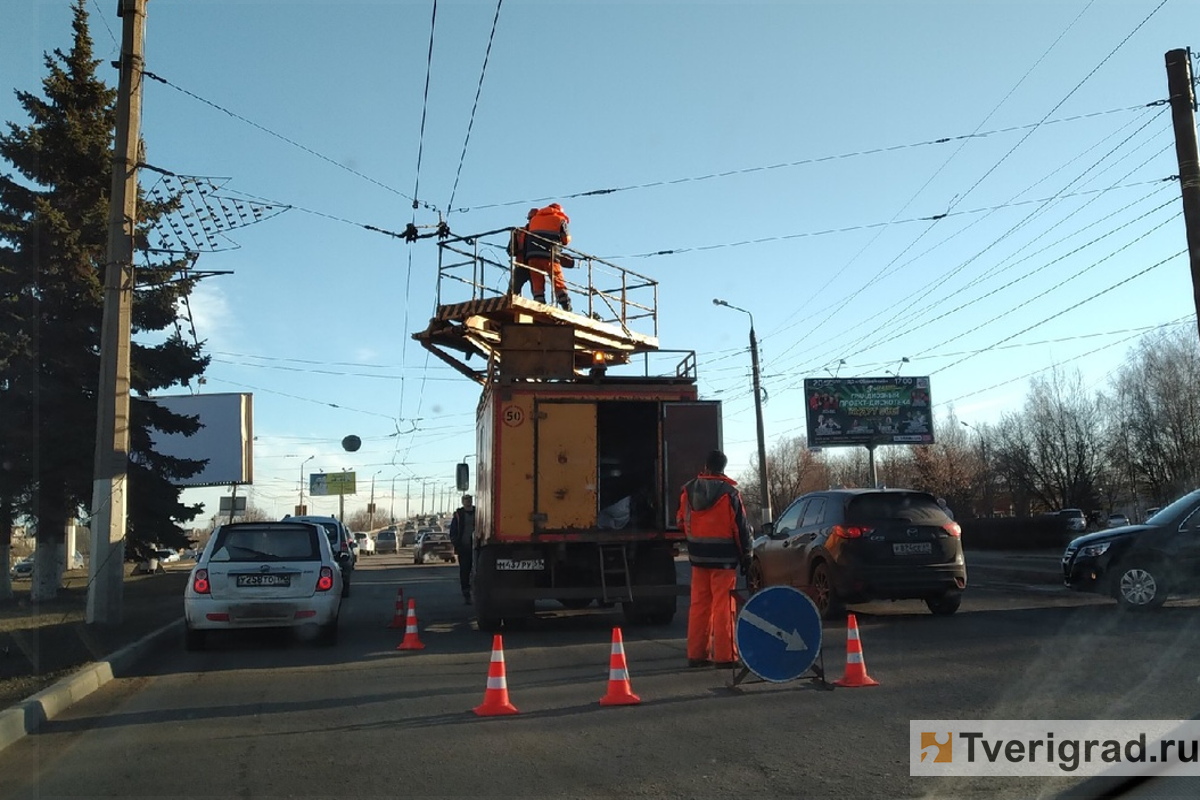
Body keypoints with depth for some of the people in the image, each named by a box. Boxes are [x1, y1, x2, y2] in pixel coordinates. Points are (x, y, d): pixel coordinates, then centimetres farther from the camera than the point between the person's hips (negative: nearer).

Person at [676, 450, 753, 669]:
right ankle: (724, 655, 1)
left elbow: (682, 522, 14)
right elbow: (741, 527, -8)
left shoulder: (688, 490, 4)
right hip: (723, 559, -5)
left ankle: (696, 653, 14)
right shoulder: (729, 492, -12)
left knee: (699, 605, 10)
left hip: (698, 557, 5)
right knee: (723, 607, -1)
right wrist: (746, 555, 2)